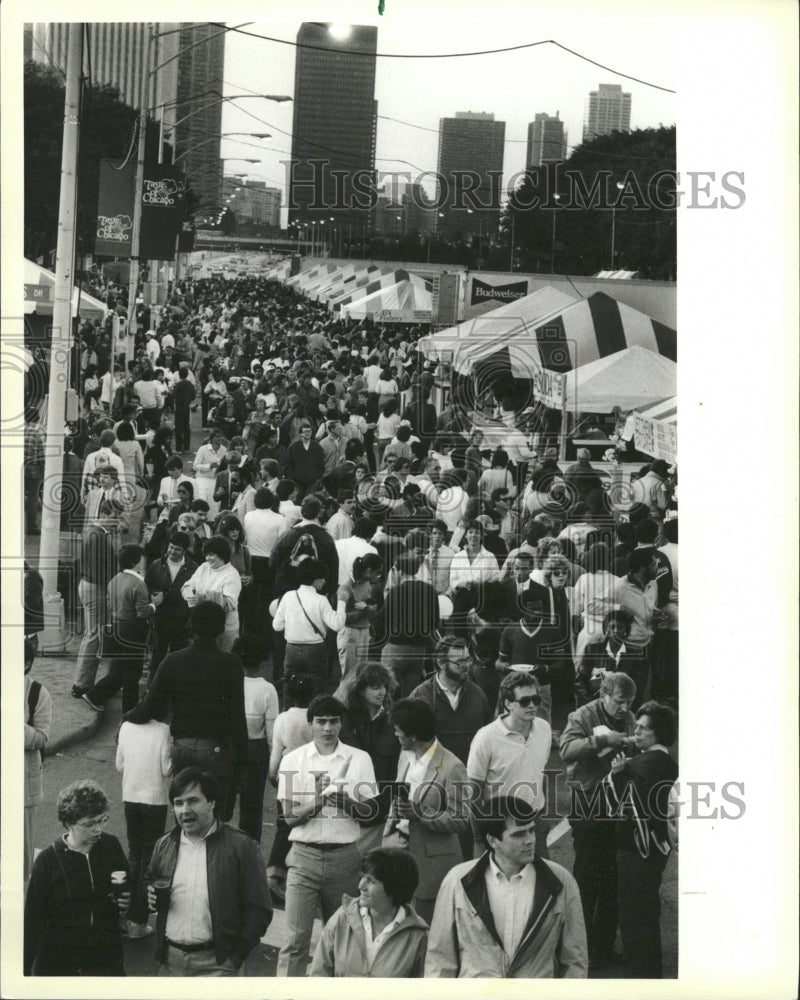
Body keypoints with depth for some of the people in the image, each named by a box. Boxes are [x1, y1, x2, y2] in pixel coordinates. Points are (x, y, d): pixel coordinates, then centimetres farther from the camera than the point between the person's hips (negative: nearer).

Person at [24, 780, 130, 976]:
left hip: (107, 961, 3)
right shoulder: (47, 861, -11)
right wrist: (25, 970, -7)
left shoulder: (111, 846, -3)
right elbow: (33, 920, -6)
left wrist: (126, 901, -7)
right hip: (57, 966, -2)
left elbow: (129, 885, 14)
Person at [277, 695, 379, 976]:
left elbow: (369, 811, 2)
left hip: (344, 855, 1)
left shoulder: (359, 759, 4)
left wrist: (345, 800, -17)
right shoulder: (293, 760, 2)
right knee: (295, 937, -7)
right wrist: (321, 799, -18)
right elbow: (290, 816, -2)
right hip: (305, 855, -1)